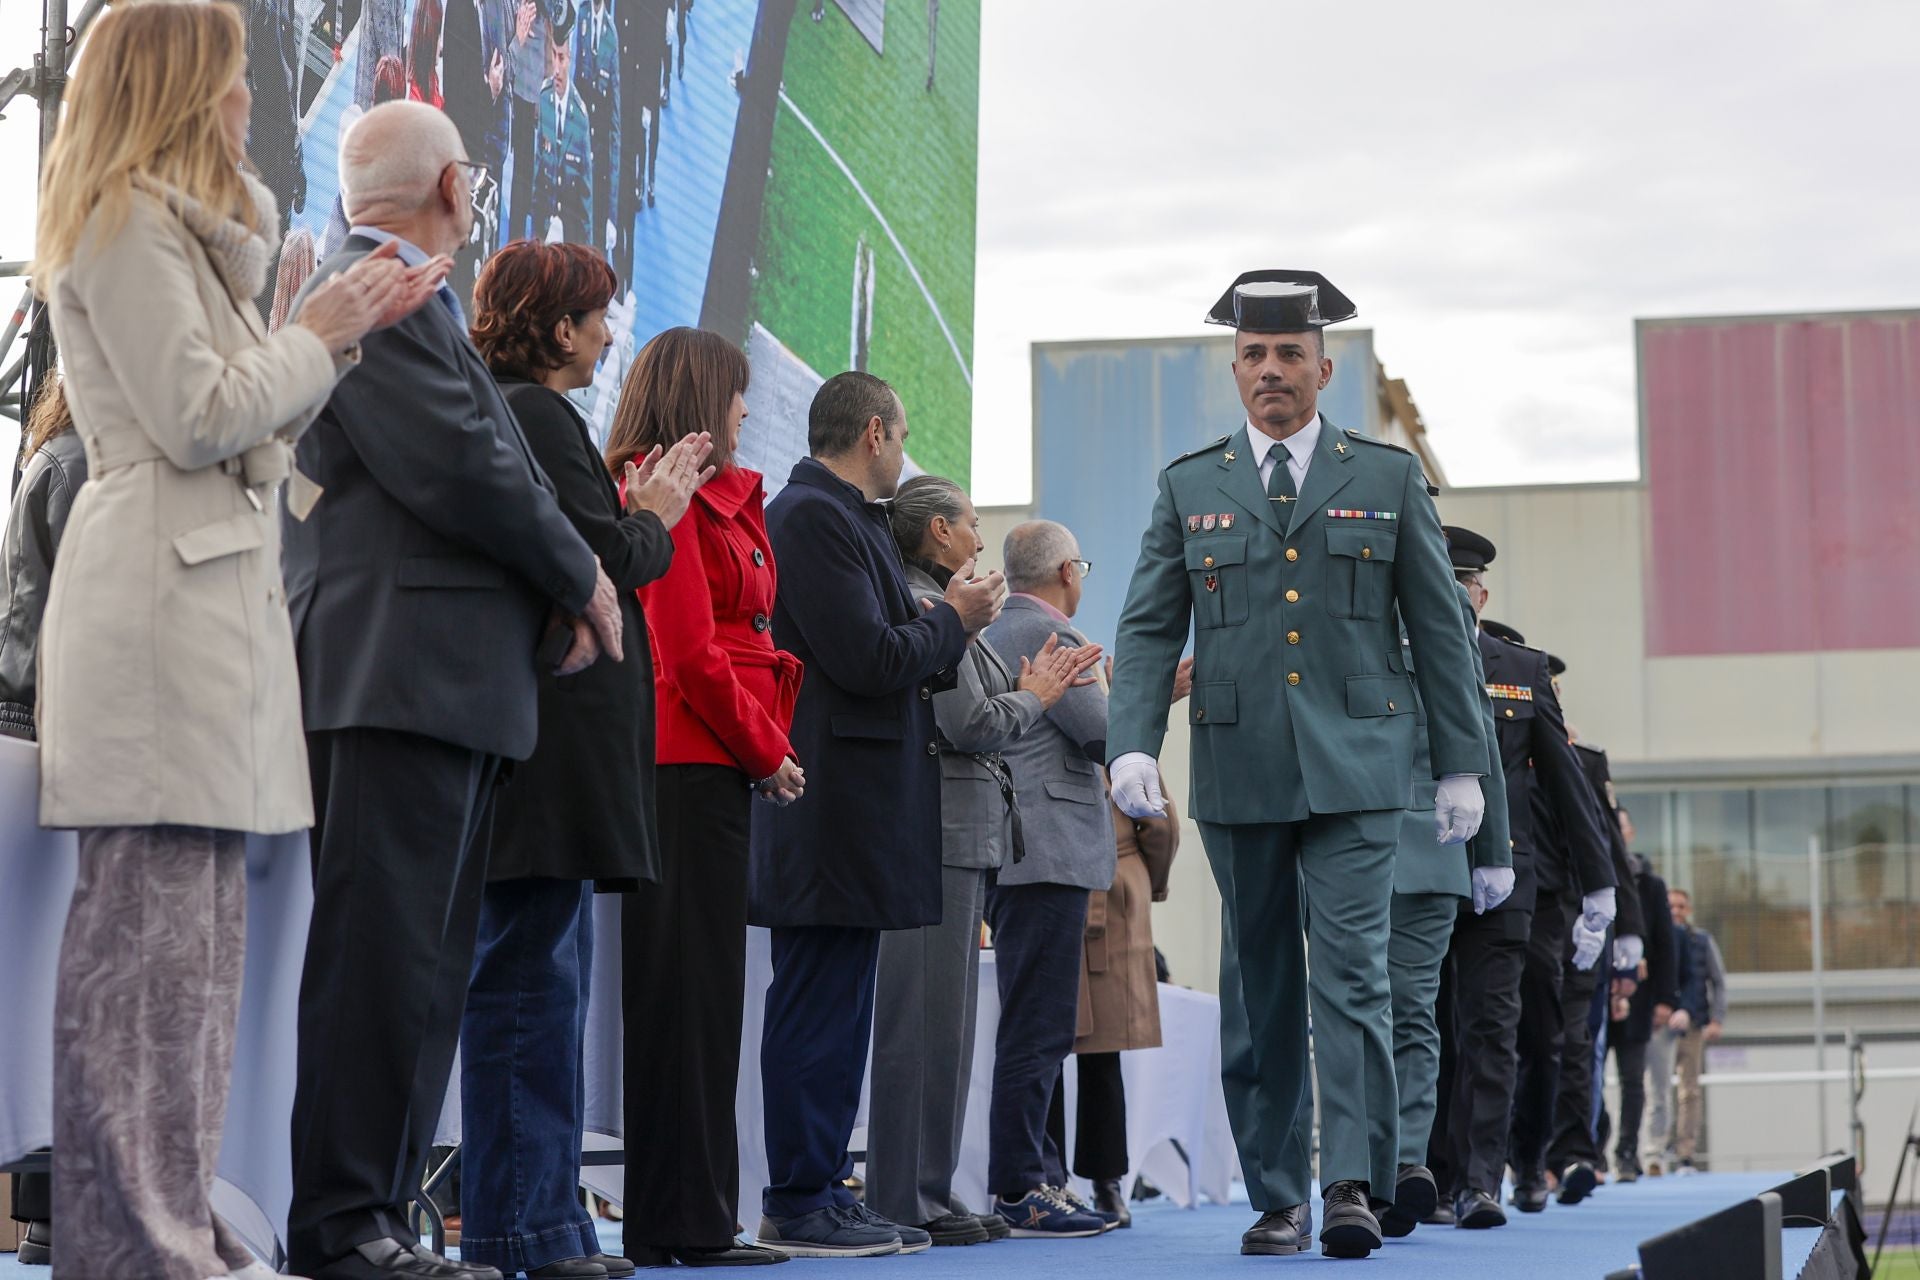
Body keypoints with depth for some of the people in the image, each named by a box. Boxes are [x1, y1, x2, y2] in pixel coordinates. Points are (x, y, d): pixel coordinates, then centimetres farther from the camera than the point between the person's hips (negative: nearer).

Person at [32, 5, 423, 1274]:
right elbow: (199, 419, -13)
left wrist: (349, 331, 17)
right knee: (152, 921, -10)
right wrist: (320, 333, -1)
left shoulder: (182, 229, 26)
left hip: (218, 588, 10)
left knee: (198, 920, 9)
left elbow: (253, 430, 25)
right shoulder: (126, 225, -5)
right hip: (161, 596, -10)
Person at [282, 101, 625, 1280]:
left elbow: (484, 462, 18)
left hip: (454, 681, 10)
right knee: (383, 953, -9)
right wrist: (582, 578, -5)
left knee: (427, 962, 11)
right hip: (403, 672, -10)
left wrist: (557, 600, 2)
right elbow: (458, 464, -18)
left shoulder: (406, 298, 23)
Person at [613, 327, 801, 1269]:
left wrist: (766, 744, 7)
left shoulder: (719, 500, 19)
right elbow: (690, 651, -15)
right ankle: (682, 1221, -3)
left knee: (702, 990, 10)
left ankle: (691, 1219, 14)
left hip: (708, 765, 10)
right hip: (694, 764, -10)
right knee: (689, 988, -7)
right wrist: (765, 751, -7)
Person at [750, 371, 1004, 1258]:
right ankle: (800, 1207, -3)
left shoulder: (847, 518, 20)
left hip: (857, 809, 11)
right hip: (833, 809, -11)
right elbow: (867, 660, -19)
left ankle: (823, 1193, 17)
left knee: (836, 1008, 12)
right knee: (820, 1008, -7)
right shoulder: (813, 517, -12)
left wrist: (948, 621, 7)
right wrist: (952, 619, -5)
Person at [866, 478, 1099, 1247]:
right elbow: (971, 725, -17)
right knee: (928, 1017, -8)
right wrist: (1036, 698, 0)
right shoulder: (924, 609, -12)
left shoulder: (934, 607, 20)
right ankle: (909, 1202, -5)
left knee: (942, 1018, 12)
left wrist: (1030, 689, 10)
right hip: (941, 831, -11)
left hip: (963, 833, 11)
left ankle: (925, 1194, 17)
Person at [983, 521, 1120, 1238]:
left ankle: (1040, 1179, 17)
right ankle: (1020, 1191, -9)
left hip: (1009, 855, 10)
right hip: (1048, 855, -10)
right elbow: (1108, 738, -14)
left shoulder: (994, 635, 18)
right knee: (1037, 1027, -9)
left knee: (1038, 1027, 14)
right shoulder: (1052, 637, -11)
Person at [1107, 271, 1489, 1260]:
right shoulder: (1190, 487, 10)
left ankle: (1352, 1186, -10)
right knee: (1258, 990, 5)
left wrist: (1460, 763, 6)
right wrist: (1131, 743, -9)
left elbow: (1438, 626, 9)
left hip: (1353, 769, -2)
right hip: (1238, 771, 2)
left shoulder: (1388, 477, 8)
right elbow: (1148, 629, 6)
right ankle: (1277, 1198, 11)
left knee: (1352, 973, -11)